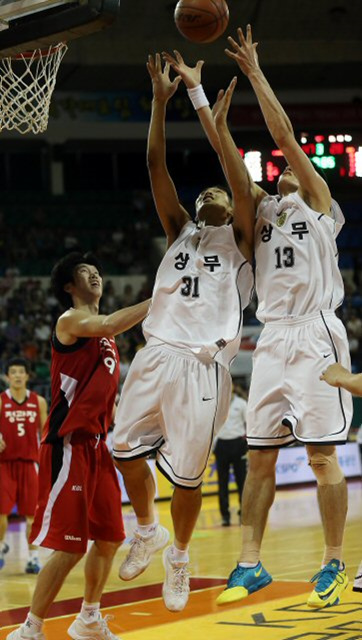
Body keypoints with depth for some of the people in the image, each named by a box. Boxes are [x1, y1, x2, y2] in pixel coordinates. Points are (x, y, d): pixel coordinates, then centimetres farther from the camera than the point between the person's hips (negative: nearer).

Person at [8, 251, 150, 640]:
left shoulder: (107, 337, 18)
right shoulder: (70, 321, -9)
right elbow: (106, 326, -31)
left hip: (96, 445, 9)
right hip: (69, 445, -9)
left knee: (109, 537, 13)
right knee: (70, 546, -10)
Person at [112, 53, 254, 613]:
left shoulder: (239, 240, 11)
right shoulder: (180, 231, 20)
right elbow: (156, 167, 11)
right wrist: (161, 101, 3)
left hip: (203, 363, -4)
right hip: (157, 353, 4)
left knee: (187, 472, -3)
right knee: (126, 450, 0)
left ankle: (179, 557, 19)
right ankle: (148, 531, 25)